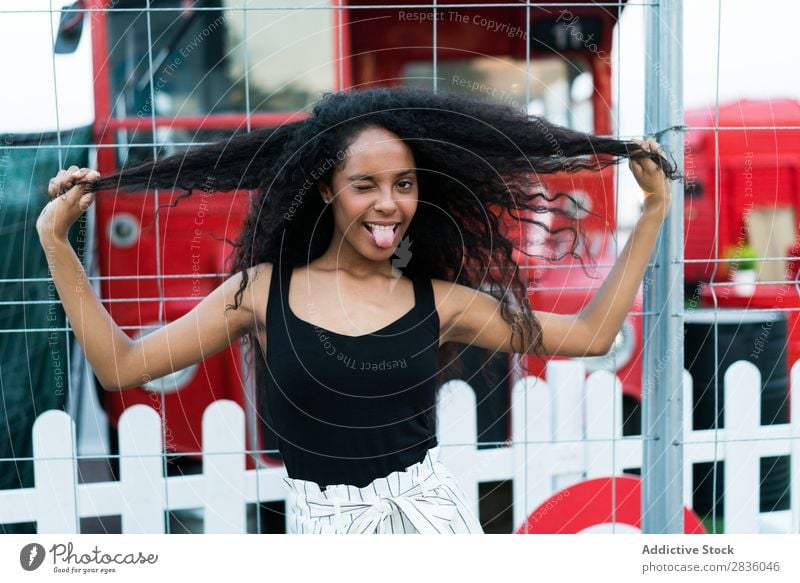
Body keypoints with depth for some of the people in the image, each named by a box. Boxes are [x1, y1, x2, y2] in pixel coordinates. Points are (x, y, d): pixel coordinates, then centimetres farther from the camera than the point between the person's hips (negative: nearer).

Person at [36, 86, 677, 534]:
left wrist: (654, 212, 2)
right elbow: (121, 366, 0)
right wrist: (56, 243, -5)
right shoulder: (263, 289, -1)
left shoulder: (439, 300, 0)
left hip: (431, 513, 1)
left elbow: (590, 335, 3)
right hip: (322, 525, 0)